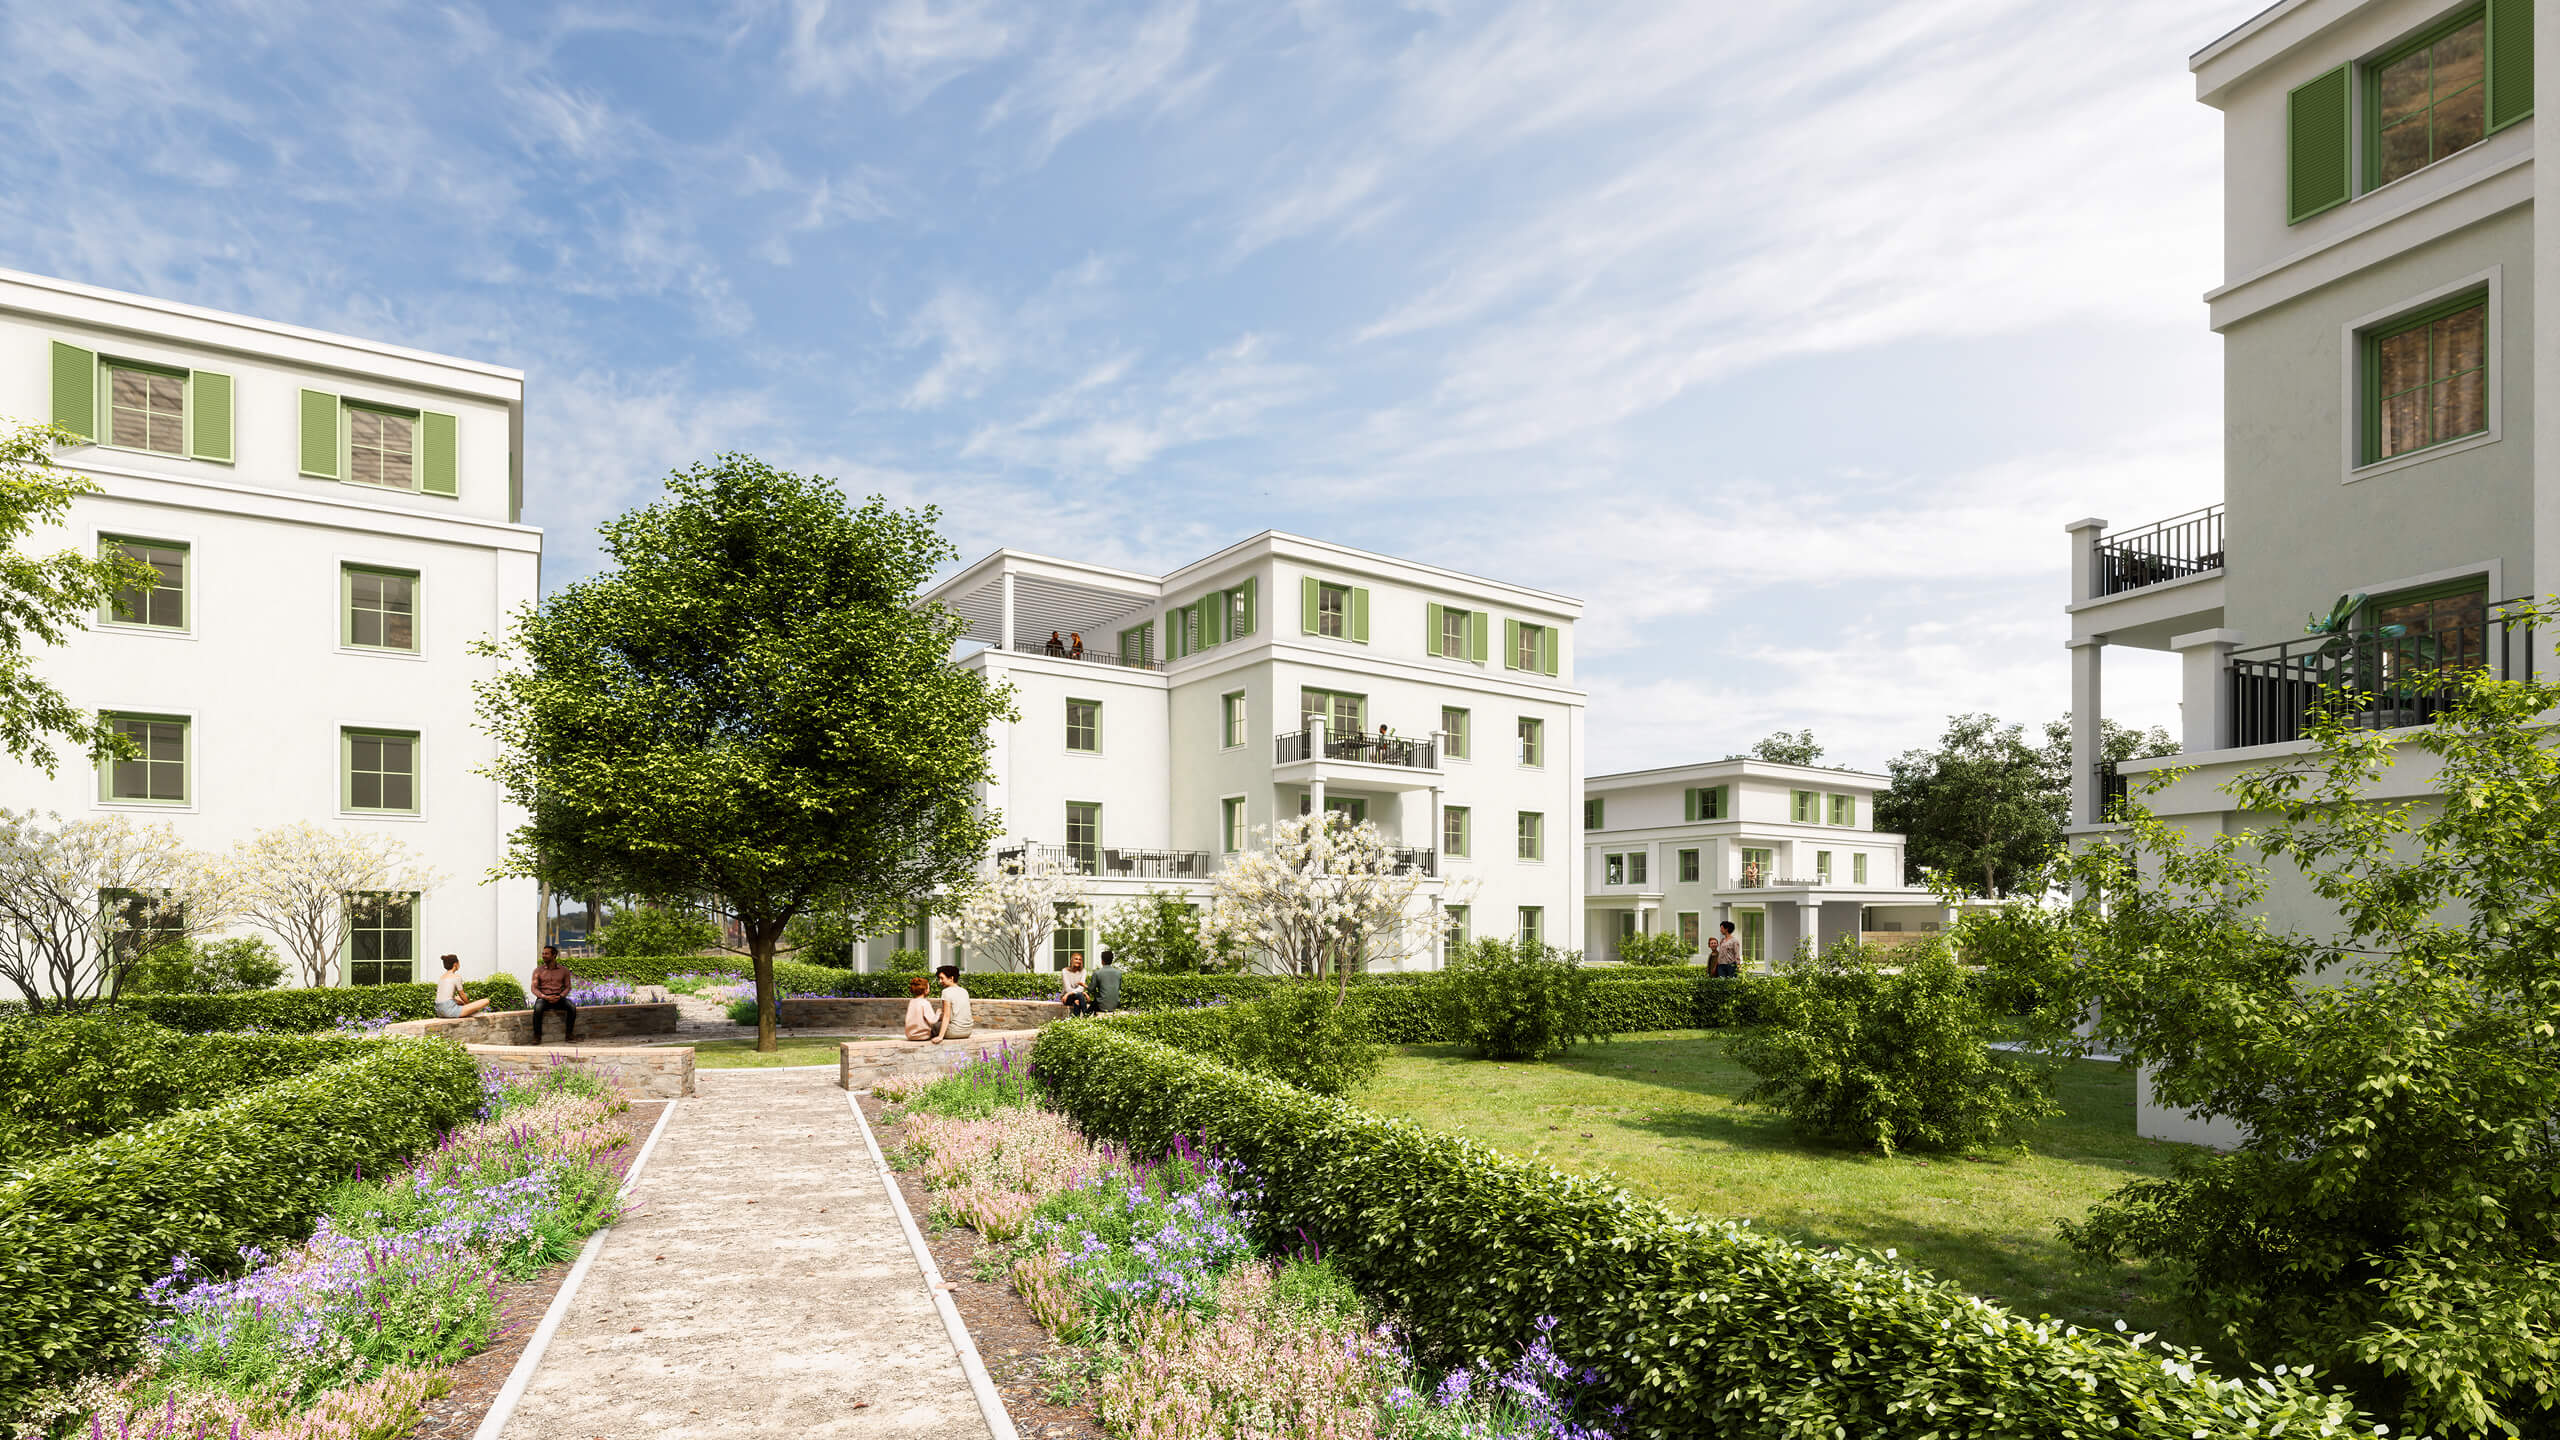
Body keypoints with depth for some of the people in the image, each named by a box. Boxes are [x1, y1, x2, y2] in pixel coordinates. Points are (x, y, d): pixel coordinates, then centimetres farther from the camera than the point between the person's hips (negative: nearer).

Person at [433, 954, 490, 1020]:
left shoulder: (441, 977, 16)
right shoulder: (456, 977, -7)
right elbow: (462, 995, 1)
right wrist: (469, 1004, 20)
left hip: (439, 1011, 10)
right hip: (451, 1011, -10)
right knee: (486, 1001, -12)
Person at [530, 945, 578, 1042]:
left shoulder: (564, 970, 8)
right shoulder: (538, 970, 6)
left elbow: (567, 987, 8)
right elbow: (534, 988, 1)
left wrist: (560, 996, -12)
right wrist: (545, 997, -17)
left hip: (559, 998, 1)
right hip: (543, 997, -1)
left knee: (572, 1007, -29)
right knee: (538, 1008, -36)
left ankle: (569, 1035, -19)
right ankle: (537, 1036, -24)